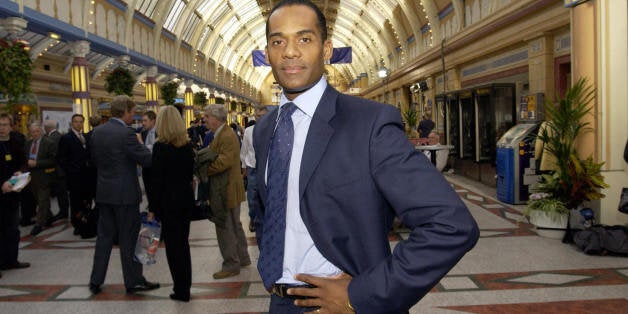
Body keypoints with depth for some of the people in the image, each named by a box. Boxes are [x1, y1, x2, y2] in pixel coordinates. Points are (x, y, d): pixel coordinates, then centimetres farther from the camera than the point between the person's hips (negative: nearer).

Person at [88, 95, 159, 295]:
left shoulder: (97, 132, 5)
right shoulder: (126, 134, -19)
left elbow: (94, 159, 15)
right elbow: (148, 160, -17)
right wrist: (140, 143, -1)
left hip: (104, 193, 7)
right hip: (125, 194, -7)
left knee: (104, 236, 15)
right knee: (129, 238, 3)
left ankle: (96, 280, 21)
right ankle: (133, 281, 14)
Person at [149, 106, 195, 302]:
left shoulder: (160, 147, -14)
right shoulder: (187, 145, 3)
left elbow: (157, 180, -14)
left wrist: (153, 208, -8)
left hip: (169, 199, -6)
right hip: (186, 197, 6)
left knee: (173, 244, 3)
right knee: (183, 242, 17)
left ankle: (181, 289, 10)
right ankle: (185, 286, 26)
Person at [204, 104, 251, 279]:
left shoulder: (227, 137, -21)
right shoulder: (221, 135, 14)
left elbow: (223, 162, -29)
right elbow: (213, 155, 14)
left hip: (227, 190, -11)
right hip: (228, 189, 11)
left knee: (225, 228, -1)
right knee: (235, 226, 20)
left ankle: (231, 265, 11)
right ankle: (242, 258, 34)